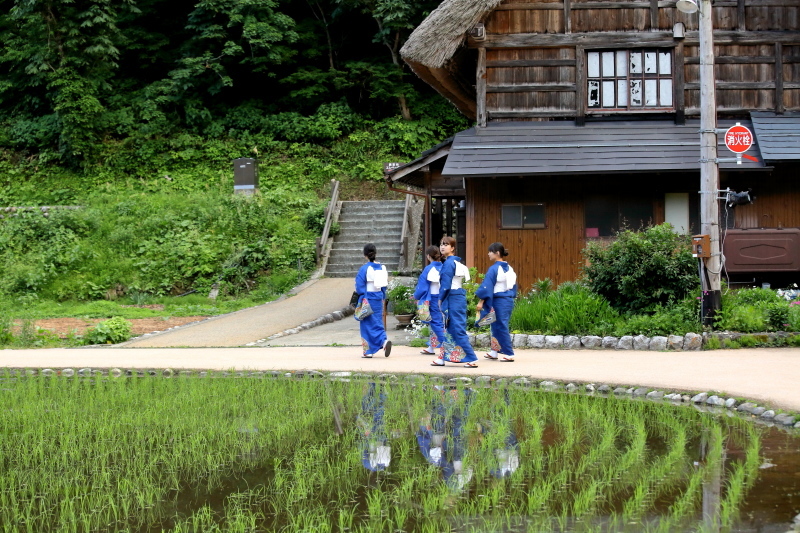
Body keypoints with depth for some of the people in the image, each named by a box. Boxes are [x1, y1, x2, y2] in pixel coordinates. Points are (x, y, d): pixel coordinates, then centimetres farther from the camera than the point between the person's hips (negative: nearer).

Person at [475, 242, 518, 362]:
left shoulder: (494, 269, -14)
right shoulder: (509, 268, 10)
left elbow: (487, 286, -16)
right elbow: (514, 286, 16)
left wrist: (481, 301, -13)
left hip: (498, 301, -8)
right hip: (509, 301, 8)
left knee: (501, 327, -2)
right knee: (497, 326, 16)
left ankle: (509, 354, -2)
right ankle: (495, 351, 21)